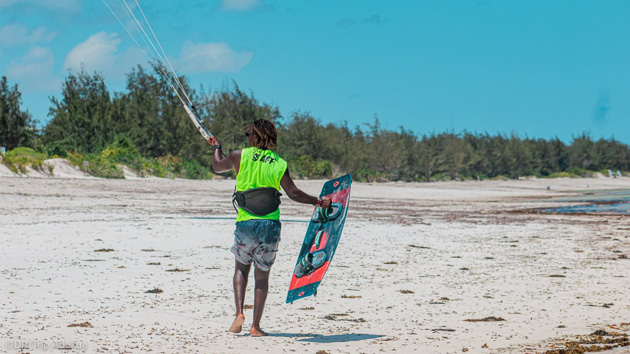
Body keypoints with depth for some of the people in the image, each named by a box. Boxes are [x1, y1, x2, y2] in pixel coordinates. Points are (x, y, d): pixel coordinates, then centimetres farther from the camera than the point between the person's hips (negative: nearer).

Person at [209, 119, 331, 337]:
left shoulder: (240, 156, 0)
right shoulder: (279, 164, 2)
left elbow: (217, 166, 18)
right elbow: (294, 193, -1)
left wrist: (217, 147, 38)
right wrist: (319, 202, 9)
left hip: (245, 223, -1)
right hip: (270, 225, 1)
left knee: (241, 268, 19)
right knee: (262, 276, 8)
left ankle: (239, 313, 1)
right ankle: (256, 326, 6)